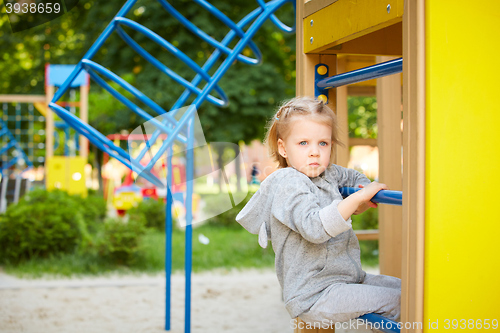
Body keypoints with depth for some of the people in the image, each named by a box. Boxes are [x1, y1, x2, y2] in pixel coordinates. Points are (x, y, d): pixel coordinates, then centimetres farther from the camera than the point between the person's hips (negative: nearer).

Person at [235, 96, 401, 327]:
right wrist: (358, 198, -31)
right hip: (312, 296, -9)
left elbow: (355, 177, 31)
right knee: (396, 300, -17)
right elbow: (315, 228, -32)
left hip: (348, 279, 9)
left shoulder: (328, 173, 9)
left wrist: (364, 197, 9)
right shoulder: (290, 184, -16)